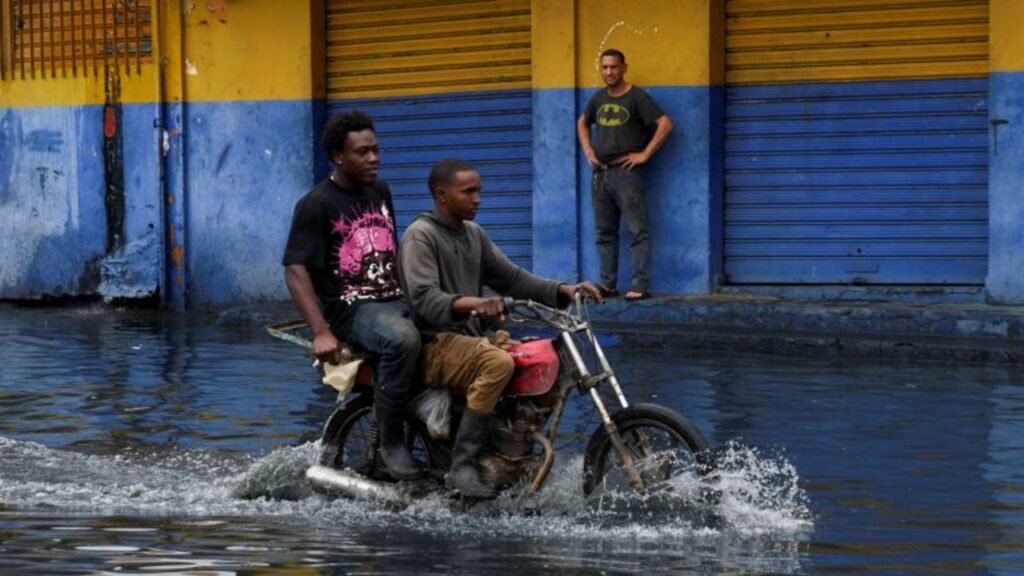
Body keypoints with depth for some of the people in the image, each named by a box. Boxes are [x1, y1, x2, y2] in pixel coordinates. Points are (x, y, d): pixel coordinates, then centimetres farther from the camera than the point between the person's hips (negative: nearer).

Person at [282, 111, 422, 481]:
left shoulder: (380, 192, 14)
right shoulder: (316, 204, -7)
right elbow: (295, 270, -14)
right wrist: (321, 332, -23)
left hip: (395, 300, 7)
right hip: (350, 309, -7)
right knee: (403, 339, -37)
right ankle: (391, 441, -25)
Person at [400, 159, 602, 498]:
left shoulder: (473, 234, 18)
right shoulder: (420, 235, -9)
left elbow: (510, 277, 16)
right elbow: (424, 298, -23)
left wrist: (562, 291, 0)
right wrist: (470, 303, -42)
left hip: (473, 337, 9)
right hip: (435, 343, -9)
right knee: (498, 363, -35)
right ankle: (462, 467, -34)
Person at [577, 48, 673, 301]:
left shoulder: (637, 98, -6)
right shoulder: (598, 98, 12)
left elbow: (665, 125, -13)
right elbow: (582, 123, 30)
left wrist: (645, 154, -14)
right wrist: (587, 150, 15)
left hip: (626, 172, -7)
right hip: (600, 173, 7)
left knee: (638, 230, -8)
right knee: (605, 232, 10)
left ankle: (641, 285, -11)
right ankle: (608, 283, 15)